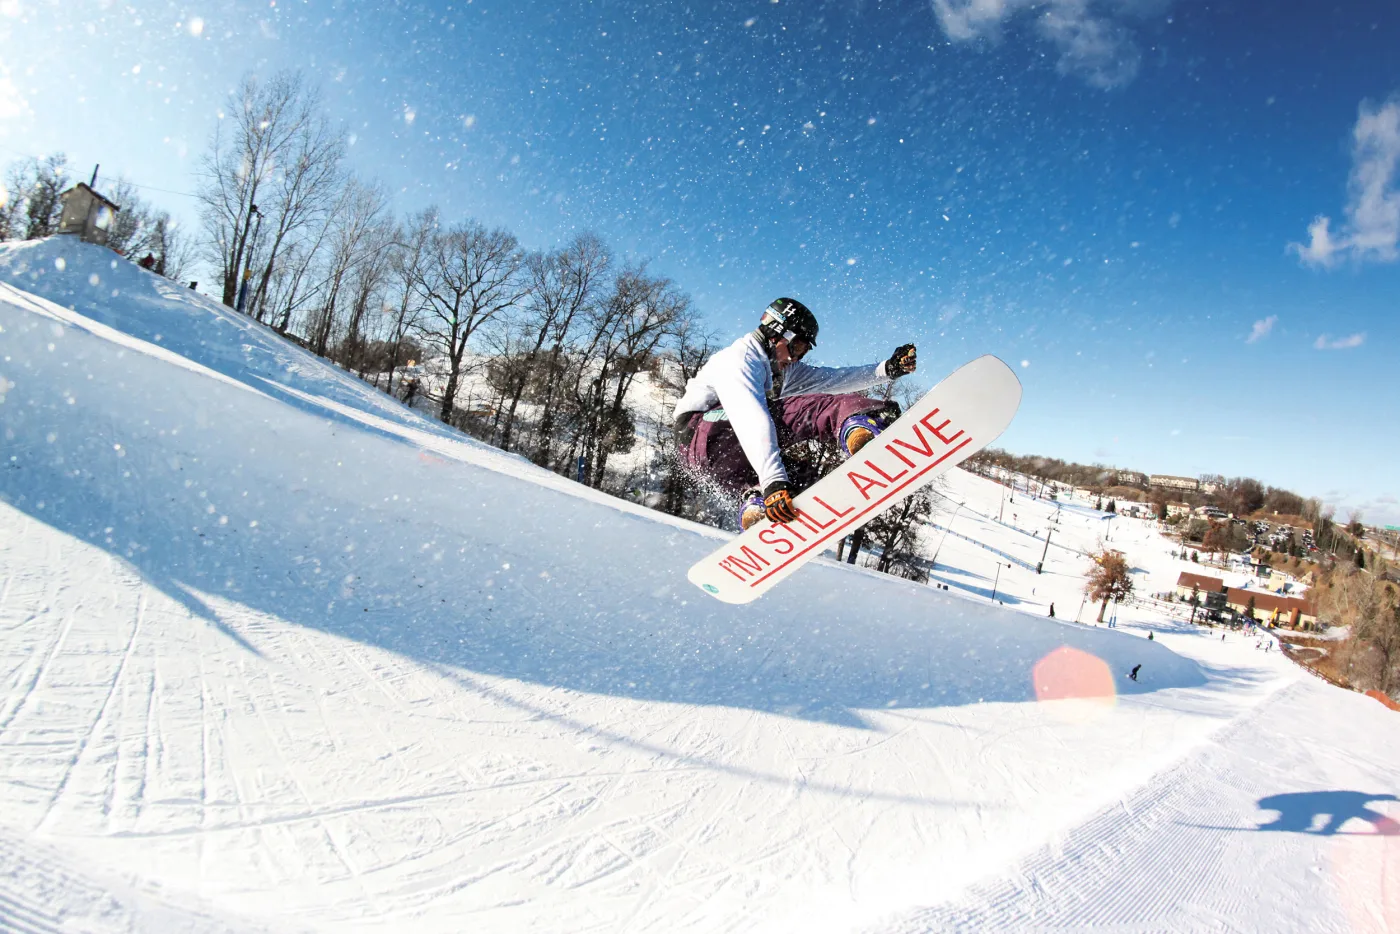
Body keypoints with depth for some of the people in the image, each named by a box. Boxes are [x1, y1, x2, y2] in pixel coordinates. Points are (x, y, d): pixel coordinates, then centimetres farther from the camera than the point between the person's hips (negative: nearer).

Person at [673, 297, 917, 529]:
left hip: (728, 464, 10)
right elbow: (752, 421, -29)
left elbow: (832, 379, 12)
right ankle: (860, 428, -52)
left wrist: (887, 369, -1)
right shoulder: (738, 359, -13)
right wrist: (773, 481, -42)